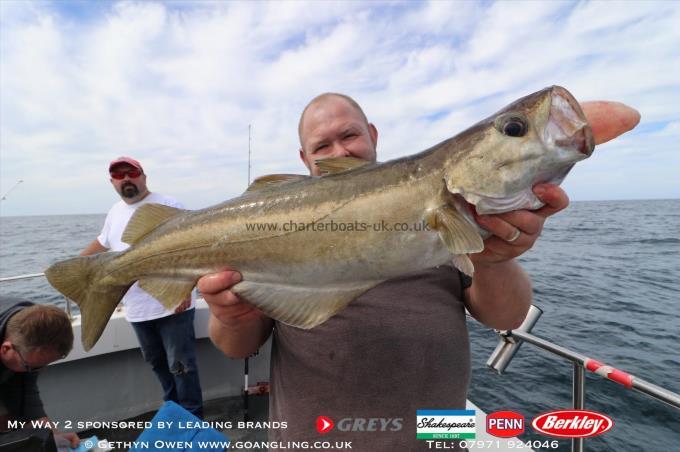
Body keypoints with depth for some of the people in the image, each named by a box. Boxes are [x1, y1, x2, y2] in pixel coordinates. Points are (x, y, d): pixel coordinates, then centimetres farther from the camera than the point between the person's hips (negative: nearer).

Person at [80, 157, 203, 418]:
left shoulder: (167, 205, -9)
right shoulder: (115, 212, 13)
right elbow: (102, 242, 31)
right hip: (136, 309, 7)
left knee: (181, 365, 0)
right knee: (157, 363, 19)